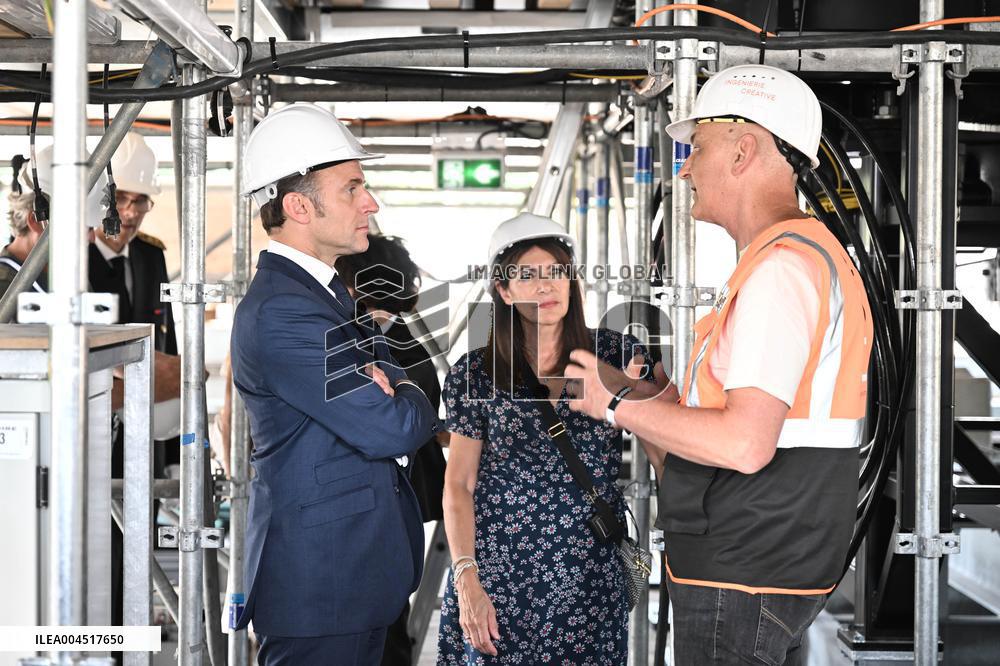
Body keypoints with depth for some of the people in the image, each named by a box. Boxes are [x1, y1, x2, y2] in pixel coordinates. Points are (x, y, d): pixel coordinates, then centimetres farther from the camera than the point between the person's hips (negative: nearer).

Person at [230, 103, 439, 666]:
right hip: (320, 584, -10)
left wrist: (386, 388, -11)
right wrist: (417, 401, -1)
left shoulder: (327, 292, 12)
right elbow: (391, 429, -23)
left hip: (361, 572, 10)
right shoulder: (280, 313, -21)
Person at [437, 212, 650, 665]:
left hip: (592, 574, 1)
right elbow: (458, 485, 1)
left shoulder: (616, 355, 1)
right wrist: (466, 581, -8)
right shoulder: (475, 374, 1)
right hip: (498, 574, 0)